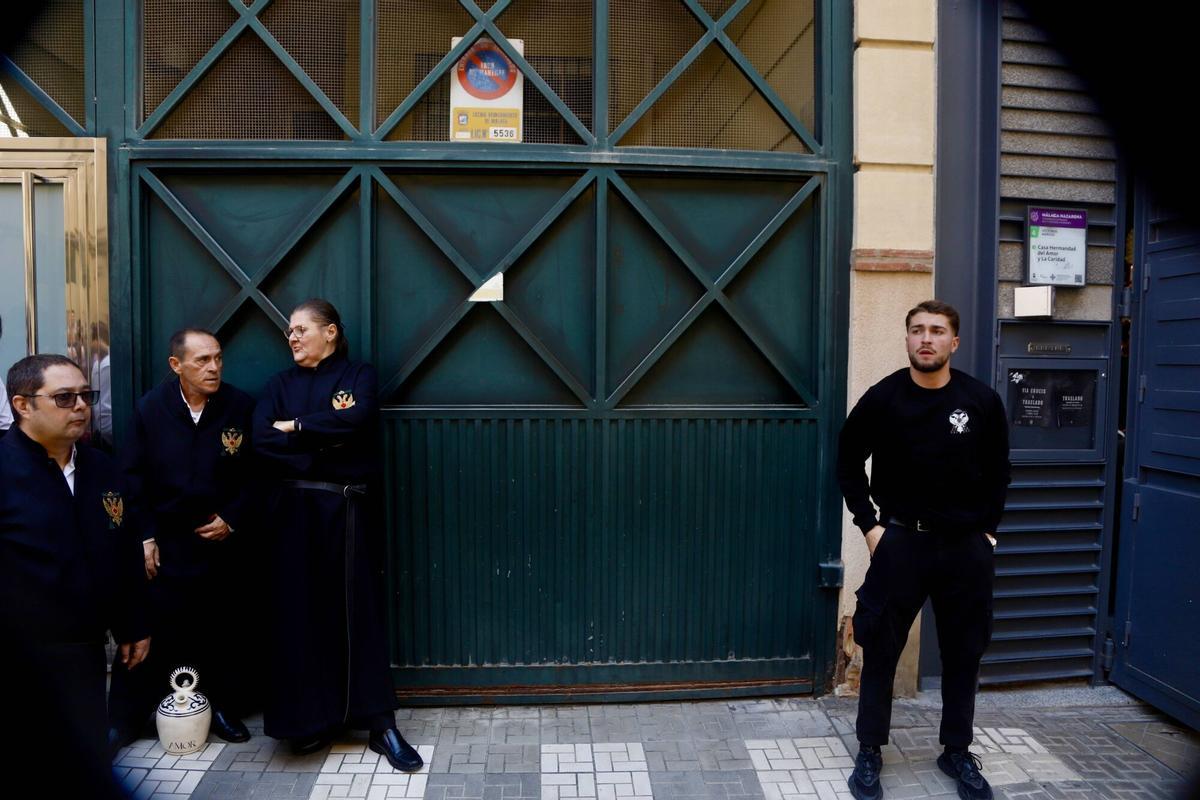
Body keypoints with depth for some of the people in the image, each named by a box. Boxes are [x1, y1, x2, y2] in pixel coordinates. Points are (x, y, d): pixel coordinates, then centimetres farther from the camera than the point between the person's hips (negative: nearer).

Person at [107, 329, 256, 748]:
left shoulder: (240, 407, -5)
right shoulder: (150, 408, -2)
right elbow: (134, 477, 0)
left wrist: (232, 518, -7)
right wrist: (144, 536, -4)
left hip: (221, 537, 0)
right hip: (165, 540, 0)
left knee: (222, 627, 10)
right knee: (150, 628, 3)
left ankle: (220, 706, 27)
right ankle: (124, 718, 19)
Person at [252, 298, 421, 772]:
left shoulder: (358, 375, 3)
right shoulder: (281, 385, 11)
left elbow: (354, 420, -18)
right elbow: (262, 439, -6)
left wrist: (297, 427, -8)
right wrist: (325, 445, -13)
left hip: (347, 511, -2)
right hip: (295, 511, 3)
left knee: (358, 611, 0)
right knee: (299, 612, 4)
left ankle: (381, 725, 5)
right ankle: (309, 720, 18)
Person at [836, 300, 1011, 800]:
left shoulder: (982, 401, -3)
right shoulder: (882, 398, -7)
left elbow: (998, 472, 9)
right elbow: (849, 463, 3)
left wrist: (988, 530, 3)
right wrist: (869, 525, -3)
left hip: (966, 546, 2)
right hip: (900, 541, -1)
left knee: (964, 652, 13)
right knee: (881, 648, 5)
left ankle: (958, 752, 31)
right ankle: (869, 751, 20)